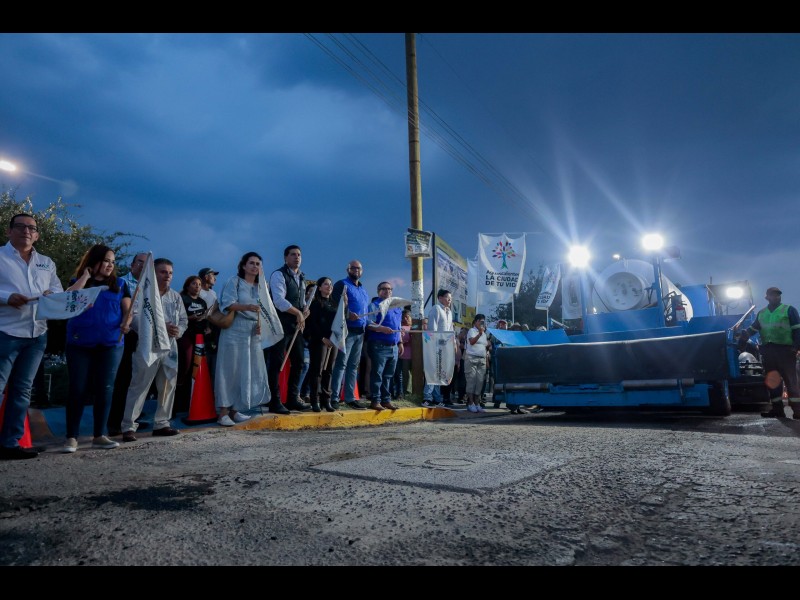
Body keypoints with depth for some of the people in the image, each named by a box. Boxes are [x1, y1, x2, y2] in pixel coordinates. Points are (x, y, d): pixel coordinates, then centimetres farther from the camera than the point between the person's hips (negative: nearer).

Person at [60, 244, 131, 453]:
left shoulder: (119, 284, 11)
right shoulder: (78, 281, 9)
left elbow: (128, 309, 4)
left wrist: (126, 323, -17)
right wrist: (85, 276, -7)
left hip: (110, 344, 1)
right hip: (79, 344, -1)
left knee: (105, 389, 2)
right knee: (78, 389, 0)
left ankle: (99, 435, 10)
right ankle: (71, 437, 7)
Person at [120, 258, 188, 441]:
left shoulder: (176, 296, 14)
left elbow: (184, 320, 13)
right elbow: (136, 319, -14)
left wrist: (178, 330, -9)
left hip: (170, 347, 6)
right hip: (147, 346, -6)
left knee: (168, 386, 9)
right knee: (139, 387, -3)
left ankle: (161, 423, 20)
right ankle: (129, 427, 4)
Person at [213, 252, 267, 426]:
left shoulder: (260, 286, 15)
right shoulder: (234, 281, -2)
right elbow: (227, 303, -14)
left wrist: (259, 325, -2)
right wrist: (247, 307, -30)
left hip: (253, 333, 6)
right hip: (234, 331, -6)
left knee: (249, 371, 5)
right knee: (230, 370, -5)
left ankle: (234, 409, 14)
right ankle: (223, 412, -1)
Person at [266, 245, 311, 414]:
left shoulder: (301, 278, 18)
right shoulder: (278, 275, -8)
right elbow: (279, 300, -19)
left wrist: (305, 309, 0)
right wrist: (298, 313, -16)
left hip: (296, 325, 8)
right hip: (281, 324, -8)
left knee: (298, 362, 10)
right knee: (276, 363, -5)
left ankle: (293, 399, 20)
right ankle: (275, 402, 1)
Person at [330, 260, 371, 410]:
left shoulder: (363, 289, 22)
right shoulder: (342, 284, -2)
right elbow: (335, 305, -14)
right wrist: (347, 314, -29)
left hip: (360, 332, 7)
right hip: (347, 330, -7)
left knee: (353, 366, 9)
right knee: (341, 364, -9)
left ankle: (350, 398, 14)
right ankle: (334, 398, -6)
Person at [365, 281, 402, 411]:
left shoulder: (396, 307, 20)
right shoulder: (374, 305, -2)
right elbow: (369, 324, -12)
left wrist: (400, 342, 19)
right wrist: (382, 329, -26)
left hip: (393, 346, 7)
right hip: (379, 345, -7)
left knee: (389, 375, 10)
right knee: (377, 373, -5)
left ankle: (386, 400, 17)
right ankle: (375, 400, 0)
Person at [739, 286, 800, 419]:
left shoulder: (789, 310, 4)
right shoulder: (761, 313, 18)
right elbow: (753, 328, 24)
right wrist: (744, 335, 4)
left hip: (785, 349, -5)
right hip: (767, 350, 5)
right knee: (772, 381, 5)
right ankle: (777, 409, 10)